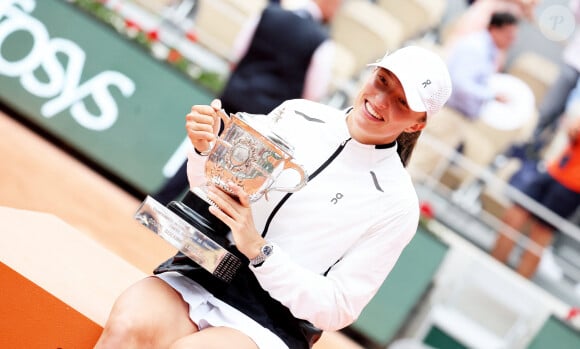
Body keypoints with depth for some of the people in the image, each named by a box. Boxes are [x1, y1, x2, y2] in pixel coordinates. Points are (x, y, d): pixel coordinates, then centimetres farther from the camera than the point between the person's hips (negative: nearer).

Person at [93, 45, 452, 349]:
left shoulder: (397, 205, -4)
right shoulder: (296, 113, 6)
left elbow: (338, 309, -7)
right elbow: (213, 190, 16)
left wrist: (258, 250, -18)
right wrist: (205, 150, -7)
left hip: (274, 320, -3)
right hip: (202, 270, 3)